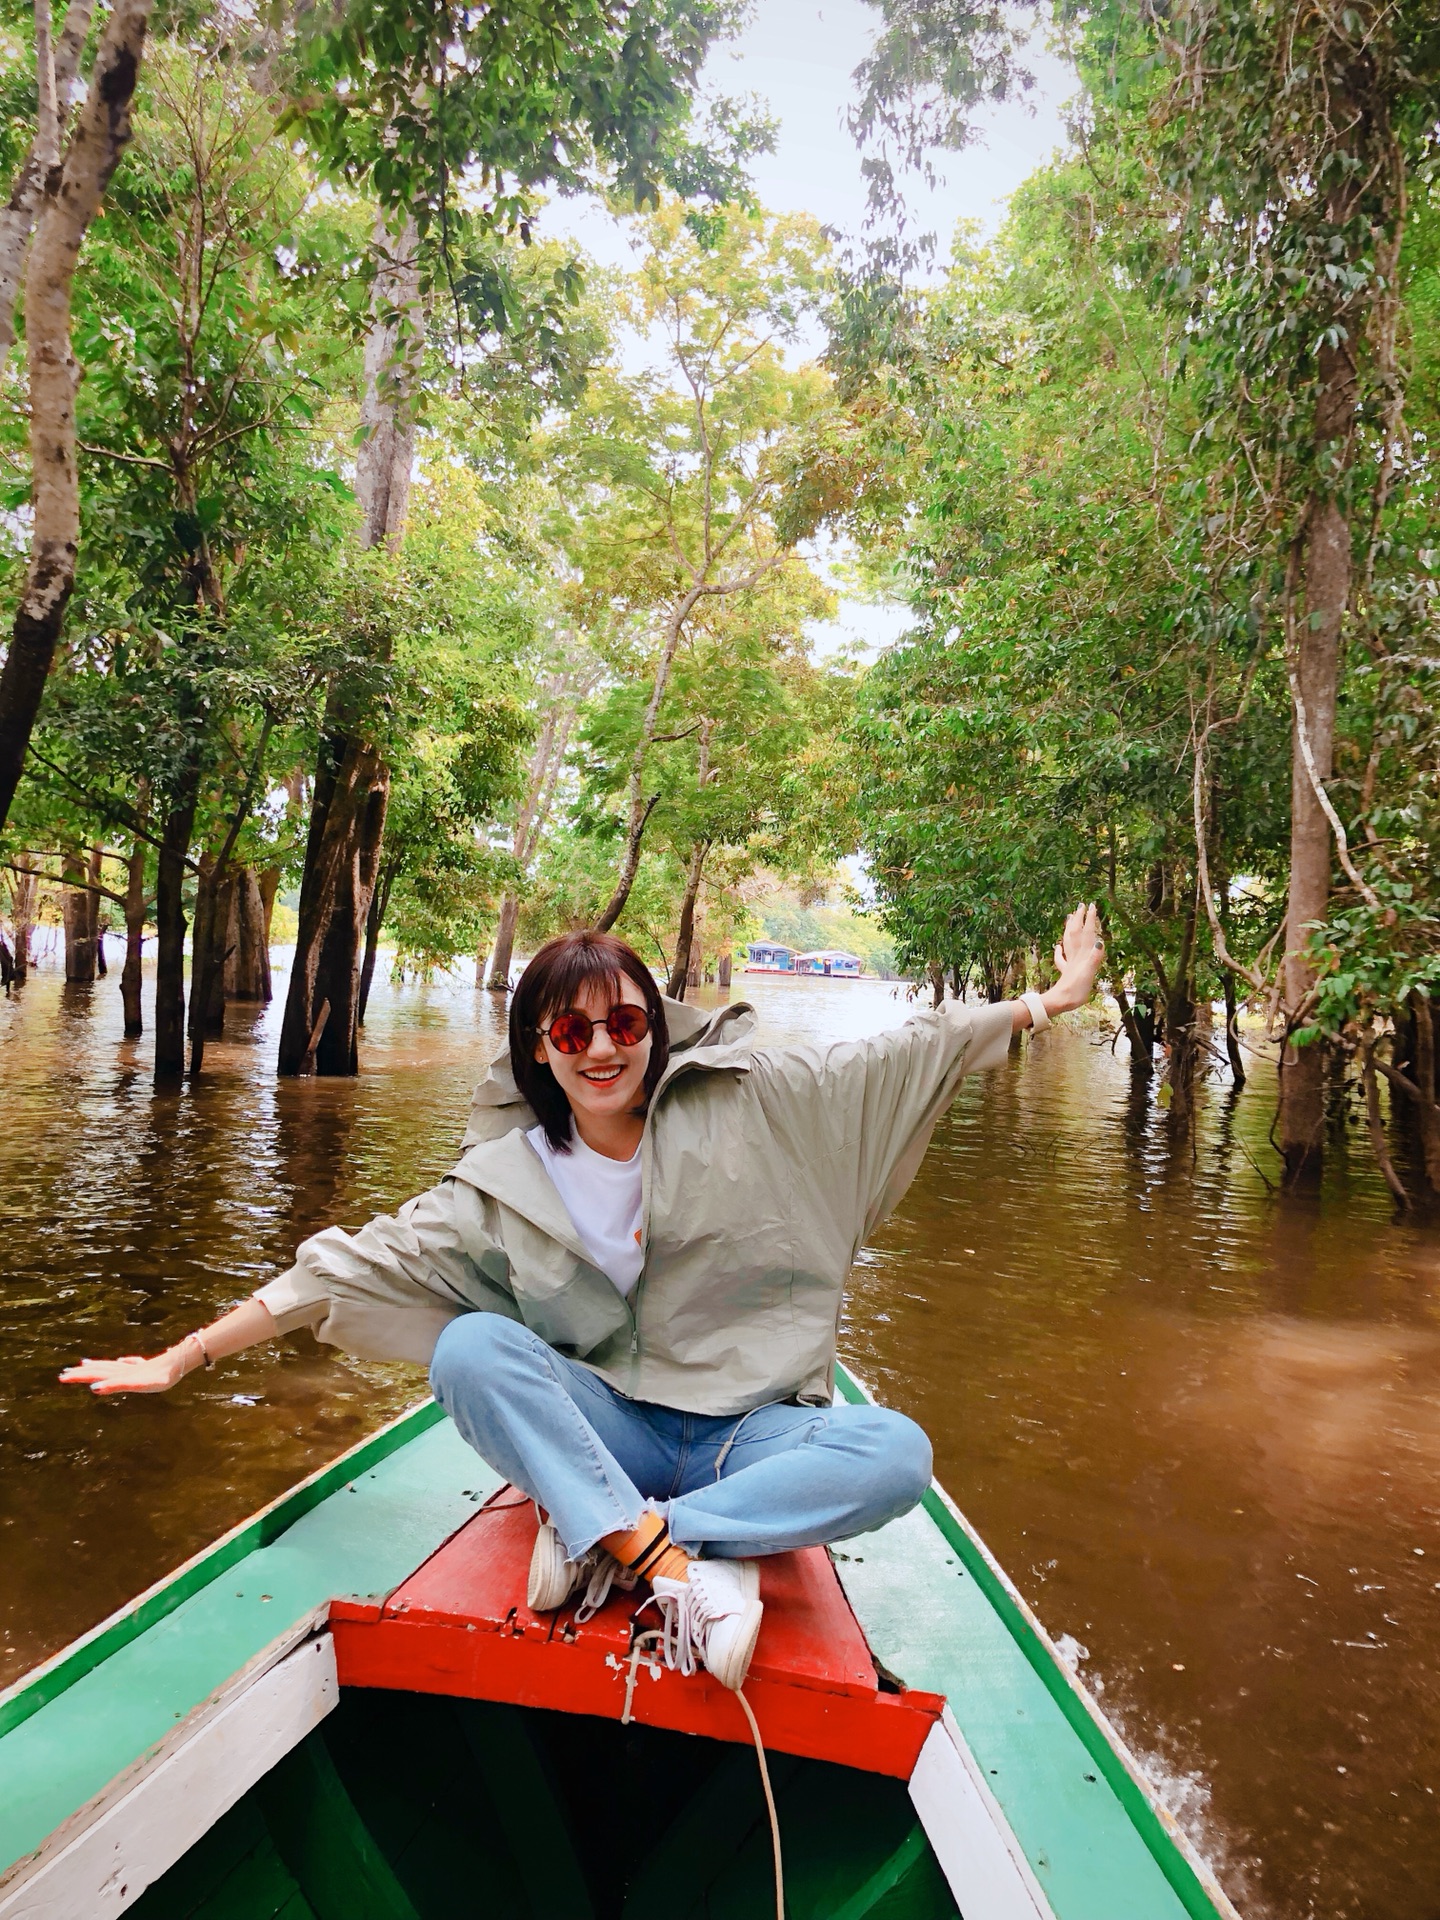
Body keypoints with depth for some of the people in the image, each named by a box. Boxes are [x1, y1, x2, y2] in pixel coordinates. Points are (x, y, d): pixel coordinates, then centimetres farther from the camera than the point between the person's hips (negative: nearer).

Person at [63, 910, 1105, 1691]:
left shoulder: (745, 1099, -6)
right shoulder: (504, 1184, -4)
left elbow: (909, 1051, -2)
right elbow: (355, 1265, -3)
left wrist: (1050, 999, -2)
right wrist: (183, 1356, -7)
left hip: (751, 1431, 0)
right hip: (600, 1431, 0)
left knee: (895, 1452, -30)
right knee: (470, 1346, -26)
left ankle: (600, 1536, -25)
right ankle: (682, 1559, -31)